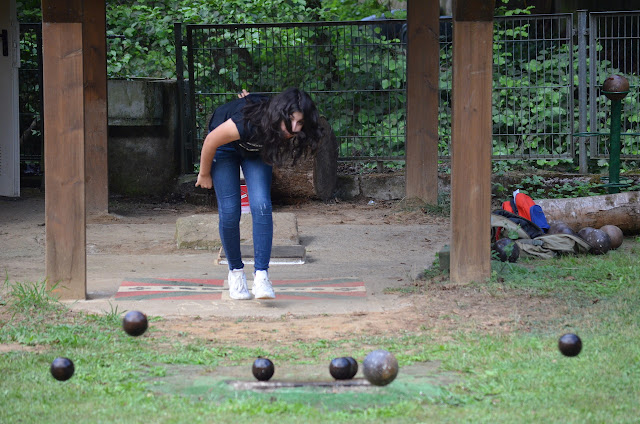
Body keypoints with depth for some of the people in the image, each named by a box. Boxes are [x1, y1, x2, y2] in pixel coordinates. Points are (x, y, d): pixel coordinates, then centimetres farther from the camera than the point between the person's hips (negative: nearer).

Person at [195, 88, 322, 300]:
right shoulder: (248, 123, -44)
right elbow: (211, 141, -25)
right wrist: (204, 174, -11)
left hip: (257, 150, 3)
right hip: (226, 146, -3)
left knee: (261, 206, -17)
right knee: (229, 212, -8)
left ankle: (261, 275, -18)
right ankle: (236, 271, 13)